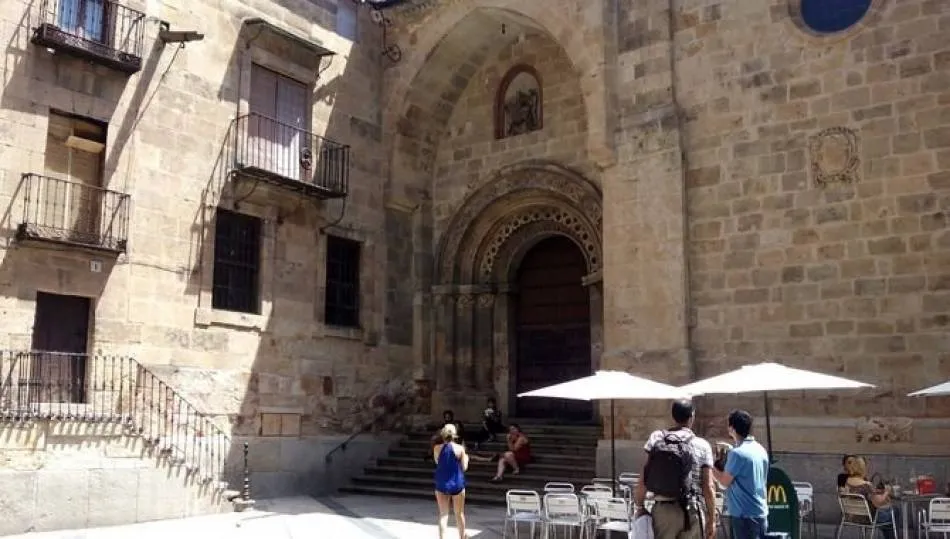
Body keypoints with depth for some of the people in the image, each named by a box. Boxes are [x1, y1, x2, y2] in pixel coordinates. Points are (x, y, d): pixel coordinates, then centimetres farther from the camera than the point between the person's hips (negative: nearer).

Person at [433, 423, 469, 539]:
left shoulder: (437, 448, -7)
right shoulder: (460, 448, -11)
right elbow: (464, 468, -5)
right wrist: (466, 457, 13)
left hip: (441, 485, 1)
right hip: (457, 484, -1)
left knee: (443, 514, 7)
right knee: (459, 513, 15)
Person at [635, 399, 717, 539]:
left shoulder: (656, 439, 2)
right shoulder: (702, 446, -2)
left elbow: (643, 481, -2)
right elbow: (708, 487, -5)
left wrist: (639, 507, 8)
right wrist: (712, 520, 2)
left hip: (662, 509, 1)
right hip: (692, 511, -1)